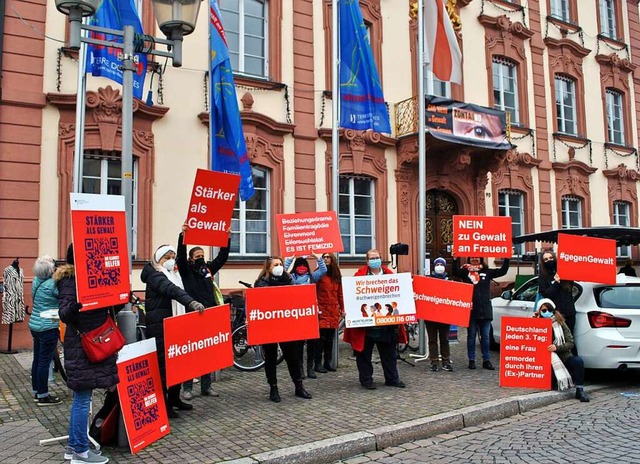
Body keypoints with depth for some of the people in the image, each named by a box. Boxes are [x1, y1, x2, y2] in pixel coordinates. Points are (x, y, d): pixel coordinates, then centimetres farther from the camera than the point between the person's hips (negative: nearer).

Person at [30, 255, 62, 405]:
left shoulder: (36, 281, 5)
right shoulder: (52, 284, -19)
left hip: (35, 325, 8)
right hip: (48, 328, -8)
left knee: (37, 359, 14)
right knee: (45, 361, -2)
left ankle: (37, 391, 25)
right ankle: (43, 396, 4)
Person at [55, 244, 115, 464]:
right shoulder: (69, 280, -11)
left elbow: (107, 309, 16)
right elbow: (64, 315, -21)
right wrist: (76, 303, -40)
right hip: (80, 345, -8)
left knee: (81, 396, 15)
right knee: (83, 398, -2)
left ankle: (74, 444, 27)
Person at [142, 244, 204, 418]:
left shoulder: (171, 275, 19)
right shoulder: (154, 275, -11)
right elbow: (172, 290, -29)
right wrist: (191, 302, -43)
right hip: (160, 328, -9)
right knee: (163, 365, -7)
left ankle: (174, 399, 23)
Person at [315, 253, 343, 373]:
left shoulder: (337, 275, 13)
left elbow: (340, 293, 15)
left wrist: (342, 308, 13)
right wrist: (315, 307, -13)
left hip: (334, 311, 5)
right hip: (322, 310, -5)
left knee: (330, 338, 9)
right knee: (322, 337, -6)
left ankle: (328, 362, 19)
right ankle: (318, 364, 2)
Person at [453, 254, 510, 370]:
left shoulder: (487, 272, 9)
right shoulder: (465, 271, 1)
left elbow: (502, 271, 5)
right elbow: (455, 272, -17)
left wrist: (507, 259, -7)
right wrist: (455, 259, -32)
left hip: (485, 310, 2)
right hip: (471, 310, -2)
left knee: (485, 337, 9)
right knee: (471, 336, 7)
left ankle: (486, 360, 16)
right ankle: (471, 360, 15)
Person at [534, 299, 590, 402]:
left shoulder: (560, 324, 5)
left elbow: (570, 343, 0)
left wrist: (557, 347, -19)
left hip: (564, 357, 1)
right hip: (547, 359, -1)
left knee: (578, 361, -27)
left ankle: (580, 390, -17)